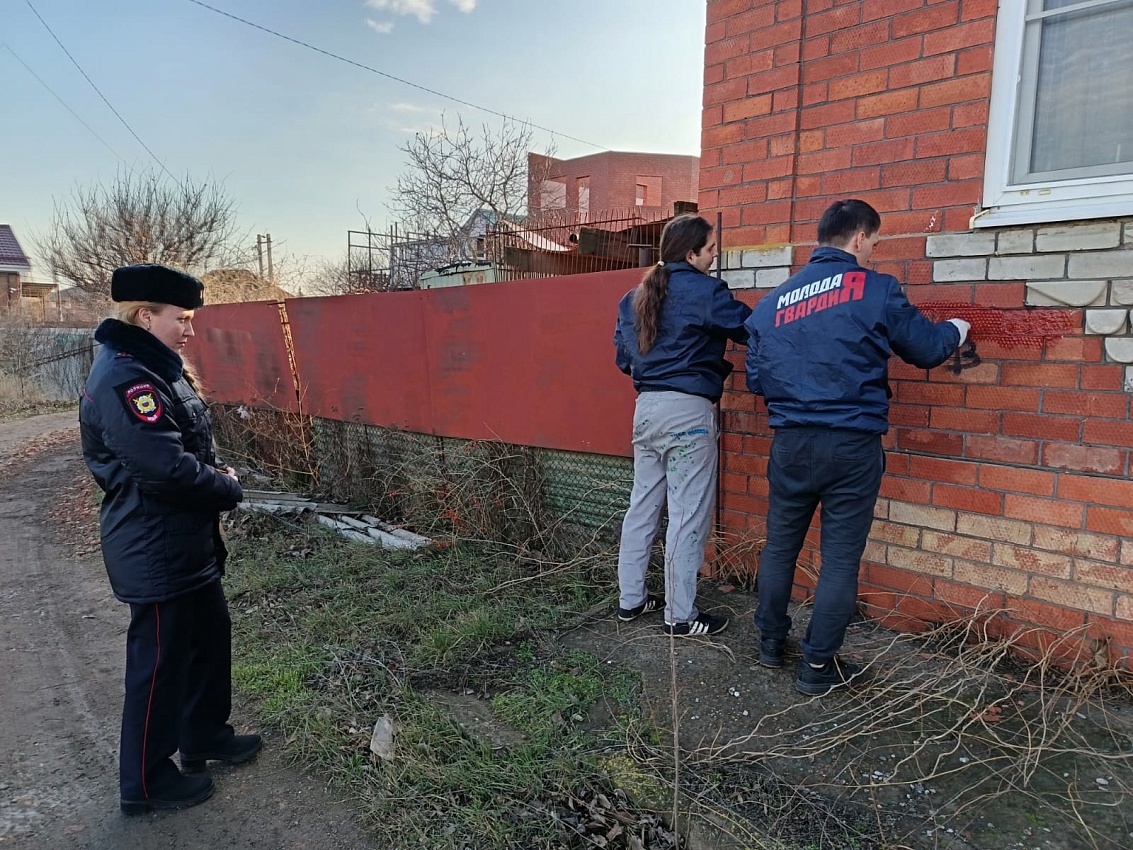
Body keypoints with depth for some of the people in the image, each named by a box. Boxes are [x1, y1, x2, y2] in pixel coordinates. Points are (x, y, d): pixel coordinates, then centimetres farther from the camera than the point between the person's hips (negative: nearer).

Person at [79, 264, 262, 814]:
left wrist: (216, 474, 0)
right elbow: (168, 468, -30)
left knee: (210, 637, 21)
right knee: (160, 661, 5)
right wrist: (229, 489, -13)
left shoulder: (156, 369, 10)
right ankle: (146, 781, 24)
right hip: (156, 554, -10)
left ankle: (206, 735, 41)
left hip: (189, 545, 10)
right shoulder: (123, 381, -23)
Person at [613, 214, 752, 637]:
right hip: (688, 410, -8)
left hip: (646, 407, 8)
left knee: (643, 504, 14)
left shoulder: (636, 296, 12)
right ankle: (681, 616, 8)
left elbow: (623, 353, 17)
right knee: (689, 515, 0)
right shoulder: (704, 291, -10)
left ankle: (631, 599, 23)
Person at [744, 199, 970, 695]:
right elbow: (927, 349, 3)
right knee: (840, 558, 6)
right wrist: (955, 331, 25)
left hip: (790, 443, 4)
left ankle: (771, 643, 31)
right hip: (852, 446, -4)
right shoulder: (875, 290, -5)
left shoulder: (773, 301, 7)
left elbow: (756, 379, 9)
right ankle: (818, 668, 14)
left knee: (780, 544, 18)